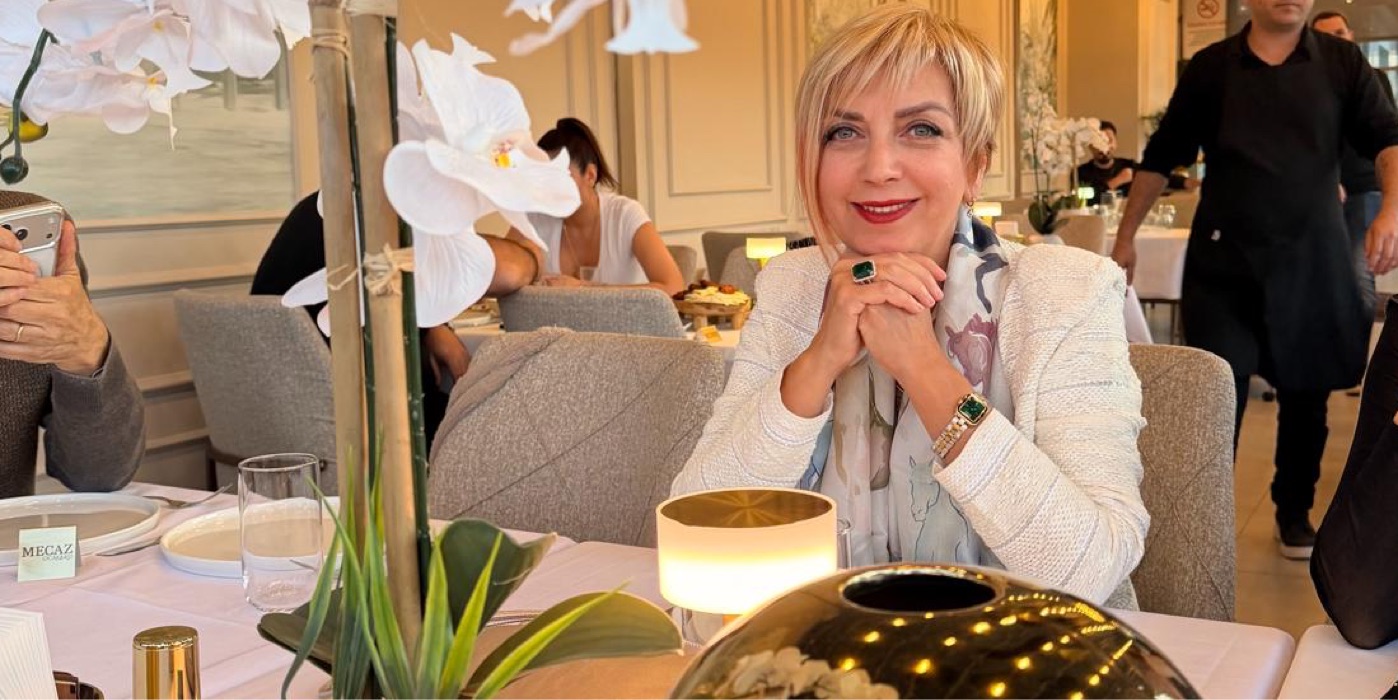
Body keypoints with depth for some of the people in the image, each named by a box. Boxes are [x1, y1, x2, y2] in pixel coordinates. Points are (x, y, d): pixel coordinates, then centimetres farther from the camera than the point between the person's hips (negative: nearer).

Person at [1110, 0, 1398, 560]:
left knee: (1305, 395, 13)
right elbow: (1161, 157, 8)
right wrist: (1126, 237, 7)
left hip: (1312, 263, 2)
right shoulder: (1210, 67, 2)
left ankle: (1294, 511, 32)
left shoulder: (1342, 63, 3)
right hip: (1223, 264, -1)